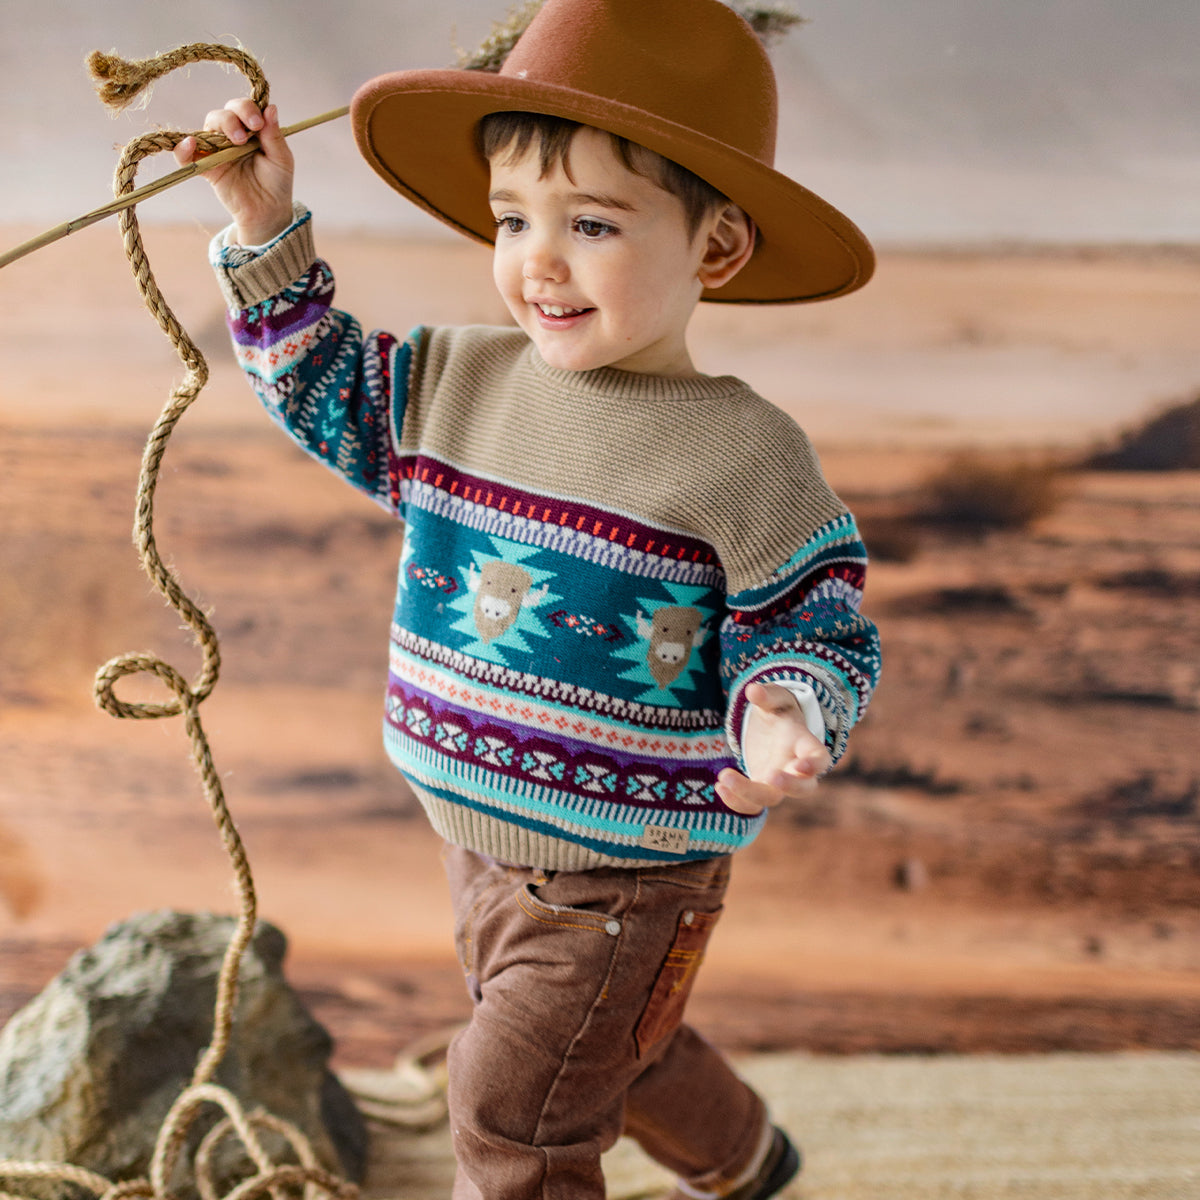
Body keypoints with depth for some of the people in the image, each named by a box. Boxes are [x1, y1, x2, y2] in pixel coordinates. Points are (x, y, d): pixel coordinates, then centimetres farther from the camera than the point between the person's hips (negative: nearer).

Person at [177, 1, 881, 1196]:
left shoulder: (745, 454, -19)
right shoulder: (454, 384, -4)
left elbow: (817, 629, -14)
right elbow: (314, 387, 10)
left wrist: (785, 719, -34)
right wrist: (265, 227, 0)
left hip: (627, 878, -7)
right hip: (483, 841, 7)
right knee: (607, 1049, 28)